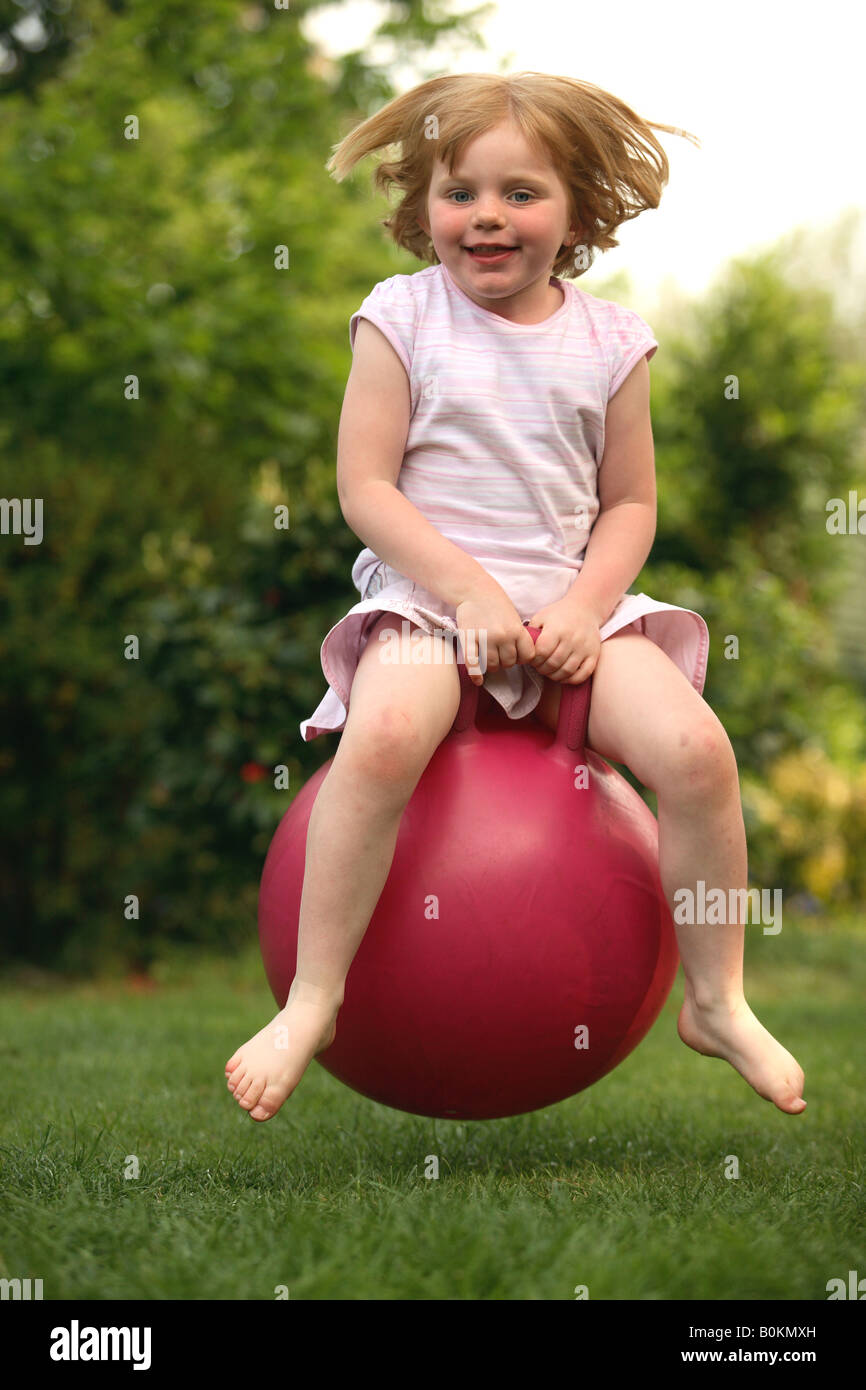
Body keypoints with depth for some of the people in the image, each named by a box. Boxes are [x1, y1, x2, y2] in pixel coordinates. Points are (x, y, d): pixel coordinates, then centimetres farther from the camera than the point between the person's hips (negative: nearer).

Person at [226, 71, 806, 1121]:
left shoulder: (607, 341, 7)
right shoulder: (402, 317, 0)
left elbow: (630, 502, 10)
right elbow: (365, 489, -5)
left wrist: (586, 606, -9)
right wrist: (470, 588, -15)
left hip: (573, 600, 3)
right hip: (429, 591, -3)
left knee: (698, 750, -20)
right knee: (385, 736, -35)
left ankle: (717, 1003, 0)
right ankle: (312, 1001, -22)